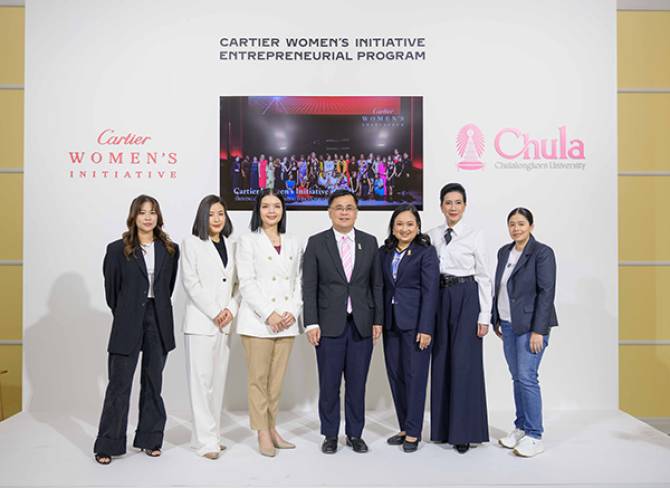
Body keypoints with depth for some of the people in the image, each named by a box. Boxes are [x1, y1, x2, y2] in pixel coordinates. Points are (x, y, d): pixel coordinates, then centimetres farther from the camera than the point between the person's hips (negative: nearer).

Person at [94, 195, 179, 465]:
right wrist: (124, 315, 10)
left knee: (153, 383, 11)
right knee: (119, 384, 2)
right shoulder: (117, 249, -2)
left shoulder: (170, 250, 5)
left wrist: (158, 310, 8)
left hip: (159, 321, 3)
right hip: (128, 323, -2)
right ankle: (108, 444, 14)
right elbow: (111, 289, 5)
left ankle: (149, 439, 22)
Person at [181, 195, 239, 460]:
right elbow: (190, 282, -7)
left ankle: (212, 434, 18)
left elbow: (238, 282, 11)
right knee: (201, 380, -3)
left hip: (225, 324, 5)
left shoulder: (231, 245, 14)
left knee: (218, 379, 8)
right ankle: (206, 440, 2)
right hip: (200, 322, -4)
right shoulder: (191, 243, 2)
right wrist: (214, 312, -11)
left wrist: (231, 309, -5)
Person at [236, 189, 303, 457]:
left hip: (287, 322, 4)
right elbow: (246, 282, -7)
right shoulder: (248, 241, 2)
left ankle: (272, 428, 21)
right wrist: (269, 314, -14)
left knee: (277, 379, 9)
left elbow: (299, 281, 11)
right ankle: (263, 434, 12)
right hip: (258, 321, -3)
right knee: (258, 378, 2)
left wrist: (293, 312, -5)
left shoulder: (293, 243, 14)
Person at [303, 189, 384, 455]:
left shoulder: (369, 242, 7)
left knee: (357, 383, 10)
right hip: (330, 324, -2)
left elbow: (376, 284, 8)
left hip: (362, 324, 2)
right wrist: (311, 323, -8)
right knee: (329, 384, 6)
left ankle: (355, 434, 25)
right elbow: (309, 286, -1)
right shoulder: (316, 243, 1)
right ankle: (330, 435, 22)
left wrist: (378, 320, 3)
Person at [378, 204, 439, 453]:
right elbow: (380, 287, 10)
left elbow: (431, 291, -9)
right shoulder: (384, 252, 10)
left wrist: (426, 328, -15)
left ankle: (413, 432, 12)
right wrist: (378, 321, 2)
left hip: (415, 321, -5)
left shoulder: (426, 252, -4)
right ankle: (404, 428, 22)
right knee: (395, 375, 9)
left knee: (414, 375, 1)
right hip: (390, 322, 5)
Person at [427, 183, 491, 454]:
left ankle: (464, 431, 10)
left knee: (464, 363, -3)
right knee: (441, 362, 9)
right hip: (439, 298, 4)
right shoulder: (432, 235, 8)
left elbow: (483, 277, -3)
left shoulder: (474, 235, -2)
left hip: (466, 298, -4)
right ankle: (443, 427, 22)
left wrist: (484, 316, -7)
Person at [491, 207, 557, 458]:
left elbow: (547, 292, -13)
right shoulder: (504, 252, 11)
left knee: (527, 378, -7)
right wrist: (496, 320, 13)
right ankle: (521, 427, 22)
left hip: (530, 325, -6)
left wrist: (537, 330, -17)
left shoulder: (542, 252, -9)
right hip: (508, 325, 6)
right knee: (517, 378, 11)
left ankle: (534, 436, 5)